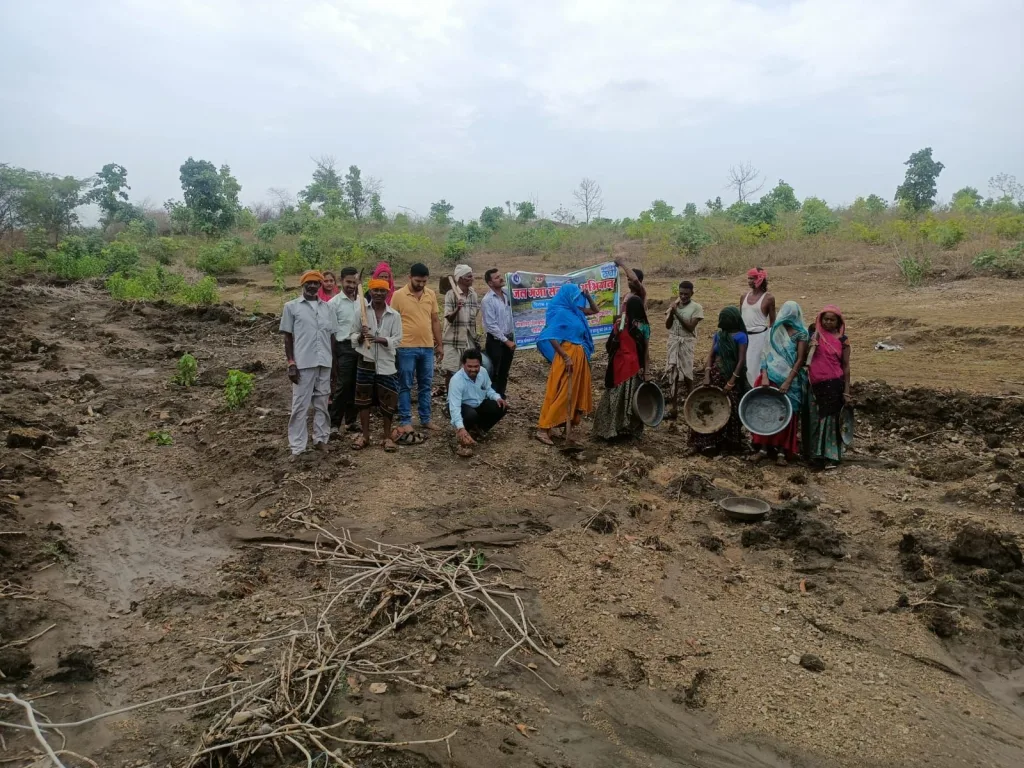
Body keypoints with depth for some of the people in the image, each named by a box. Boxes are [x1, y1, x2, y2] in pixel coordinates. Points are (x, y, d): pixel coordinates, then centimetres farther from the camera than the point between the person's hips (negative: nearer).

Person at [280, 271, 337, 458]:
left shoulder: (327, 307, 12)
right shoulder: (291, 307, 2)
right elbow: (287, 337, 1)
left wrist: (334, 362, 11)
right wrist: (291, 363, -7)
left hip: (324, 363, 4)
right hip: (303, 363, -3)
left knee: (322, 404, 10)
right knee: (300, 405, 0)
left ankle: (321, 439, 20)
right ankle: (298, 447, 4)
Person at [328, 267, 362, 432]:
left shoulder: (362, 301, 9)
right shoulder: (334, 303, -3)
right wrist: (333, 354, -9)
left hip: (360, 346, 4)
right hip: (344, 347, -4)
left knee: (355, 386, 9)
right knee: (342, 386, -5)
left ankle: (350, 420, 20)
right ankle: (334, 423, 3)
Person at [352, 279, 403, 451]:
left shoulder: (394, 315, 0)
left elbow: (397, 340, -5)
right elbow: (353, 339, 3)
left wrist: (380, 339, -21)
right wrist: (361, 336, -19)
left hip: (386, 363, -1)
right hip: (366, 361, 1)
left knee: (388, 400, 3)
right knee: (363, 398, 7)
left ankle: (388, 436, 16)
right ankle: (364, 435, 19)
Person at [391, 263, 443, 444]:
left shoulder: (431, 294, 7)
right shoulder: (398, 295, -6)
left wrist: (440, 344, 11)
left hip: (427, 347, 5)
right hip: (406, 348, -4)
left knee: (426, 385, 12)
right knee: (405, 386, 2)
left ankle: (425, 419, 22)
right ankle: (405, 423, 8)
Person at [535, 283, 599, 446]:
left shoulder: (576, 311, 11)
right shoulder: (560, 312, -14)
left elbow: (594, 310, 26)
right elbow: (551, 337, -20)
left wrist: (588, 296, 8)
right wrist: (566, 357, -22)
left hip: (579, 356, 9)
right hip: (567, 356, -9)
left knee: (576, 393, 12)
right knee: (559, 393, -7)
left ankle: (569, 426, 20)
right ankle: (543, 429, -4)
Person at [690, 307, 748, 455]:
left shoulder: (740, 336, -9)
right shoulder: (718, 334, 9)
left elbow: (741, 361, -12)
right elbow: (711, 356, 7)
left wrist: (731, 382, -16)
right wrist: (707, 375, -6)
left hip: (731, 377, -5)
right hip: (715, 376, 6)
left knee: (730, 411, 3)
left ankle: (728, 444, 16)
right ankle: (708, 442, 13)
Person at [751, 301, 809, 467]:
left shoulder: (801, 334, -5)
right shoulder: (774, 331, 7)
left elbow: (800, 360, -9)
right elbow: (766, 354, 4)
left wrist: (788, 382, -15)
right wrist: (764, 376, -7)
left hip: (790, 380, -3)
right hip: (771, 378, 3)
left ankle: (782, 451, 7)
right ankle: (763, 447, 8)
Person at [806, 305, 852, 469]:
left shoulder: (842, 340, 0)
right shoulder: (814, 333, 3)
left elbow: (846, 366, 2)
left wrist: (846, 391, -1)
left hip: (833, 384, -2)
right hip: (814, 384, 2)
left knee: (831, 418, 1)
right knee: (814, 418, 9)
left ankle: (831, 456, 6)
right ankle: (815, 452, 22)